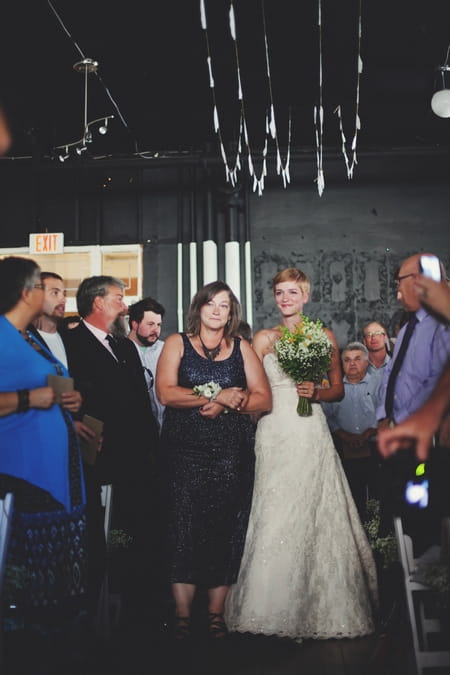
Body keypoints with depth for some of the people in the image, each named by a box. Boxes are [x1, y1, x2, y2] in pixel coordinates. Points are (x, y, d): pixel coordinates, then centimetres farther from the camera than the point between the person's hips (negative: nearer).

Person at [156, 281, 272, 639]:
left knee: (225, 529, 2)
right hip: (185, 449, -1)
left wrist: (226, 404, -11)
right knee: (184, 528, -4)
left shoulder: (242, 348, 12)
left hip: (232, 452, 2)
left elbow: (263, 399, 3)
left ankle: (216, 613, 12)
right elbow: (166, 393, -7)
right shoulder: (177, 343, 8)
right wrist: (218, 395, -12)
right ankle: (182, 615, 5)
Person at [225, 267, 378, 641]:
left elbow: (338, 389, 11)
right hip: (274, 432, 1)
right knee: (275, 515, -2)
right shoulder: (264, 338, 9)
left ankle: (321, 605, 10)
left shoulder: (324, 336, 9)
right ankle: (276, 605, 10)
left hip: (311, 432, 0)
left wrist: (316, 393, -8)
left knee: (314, 512, -3)